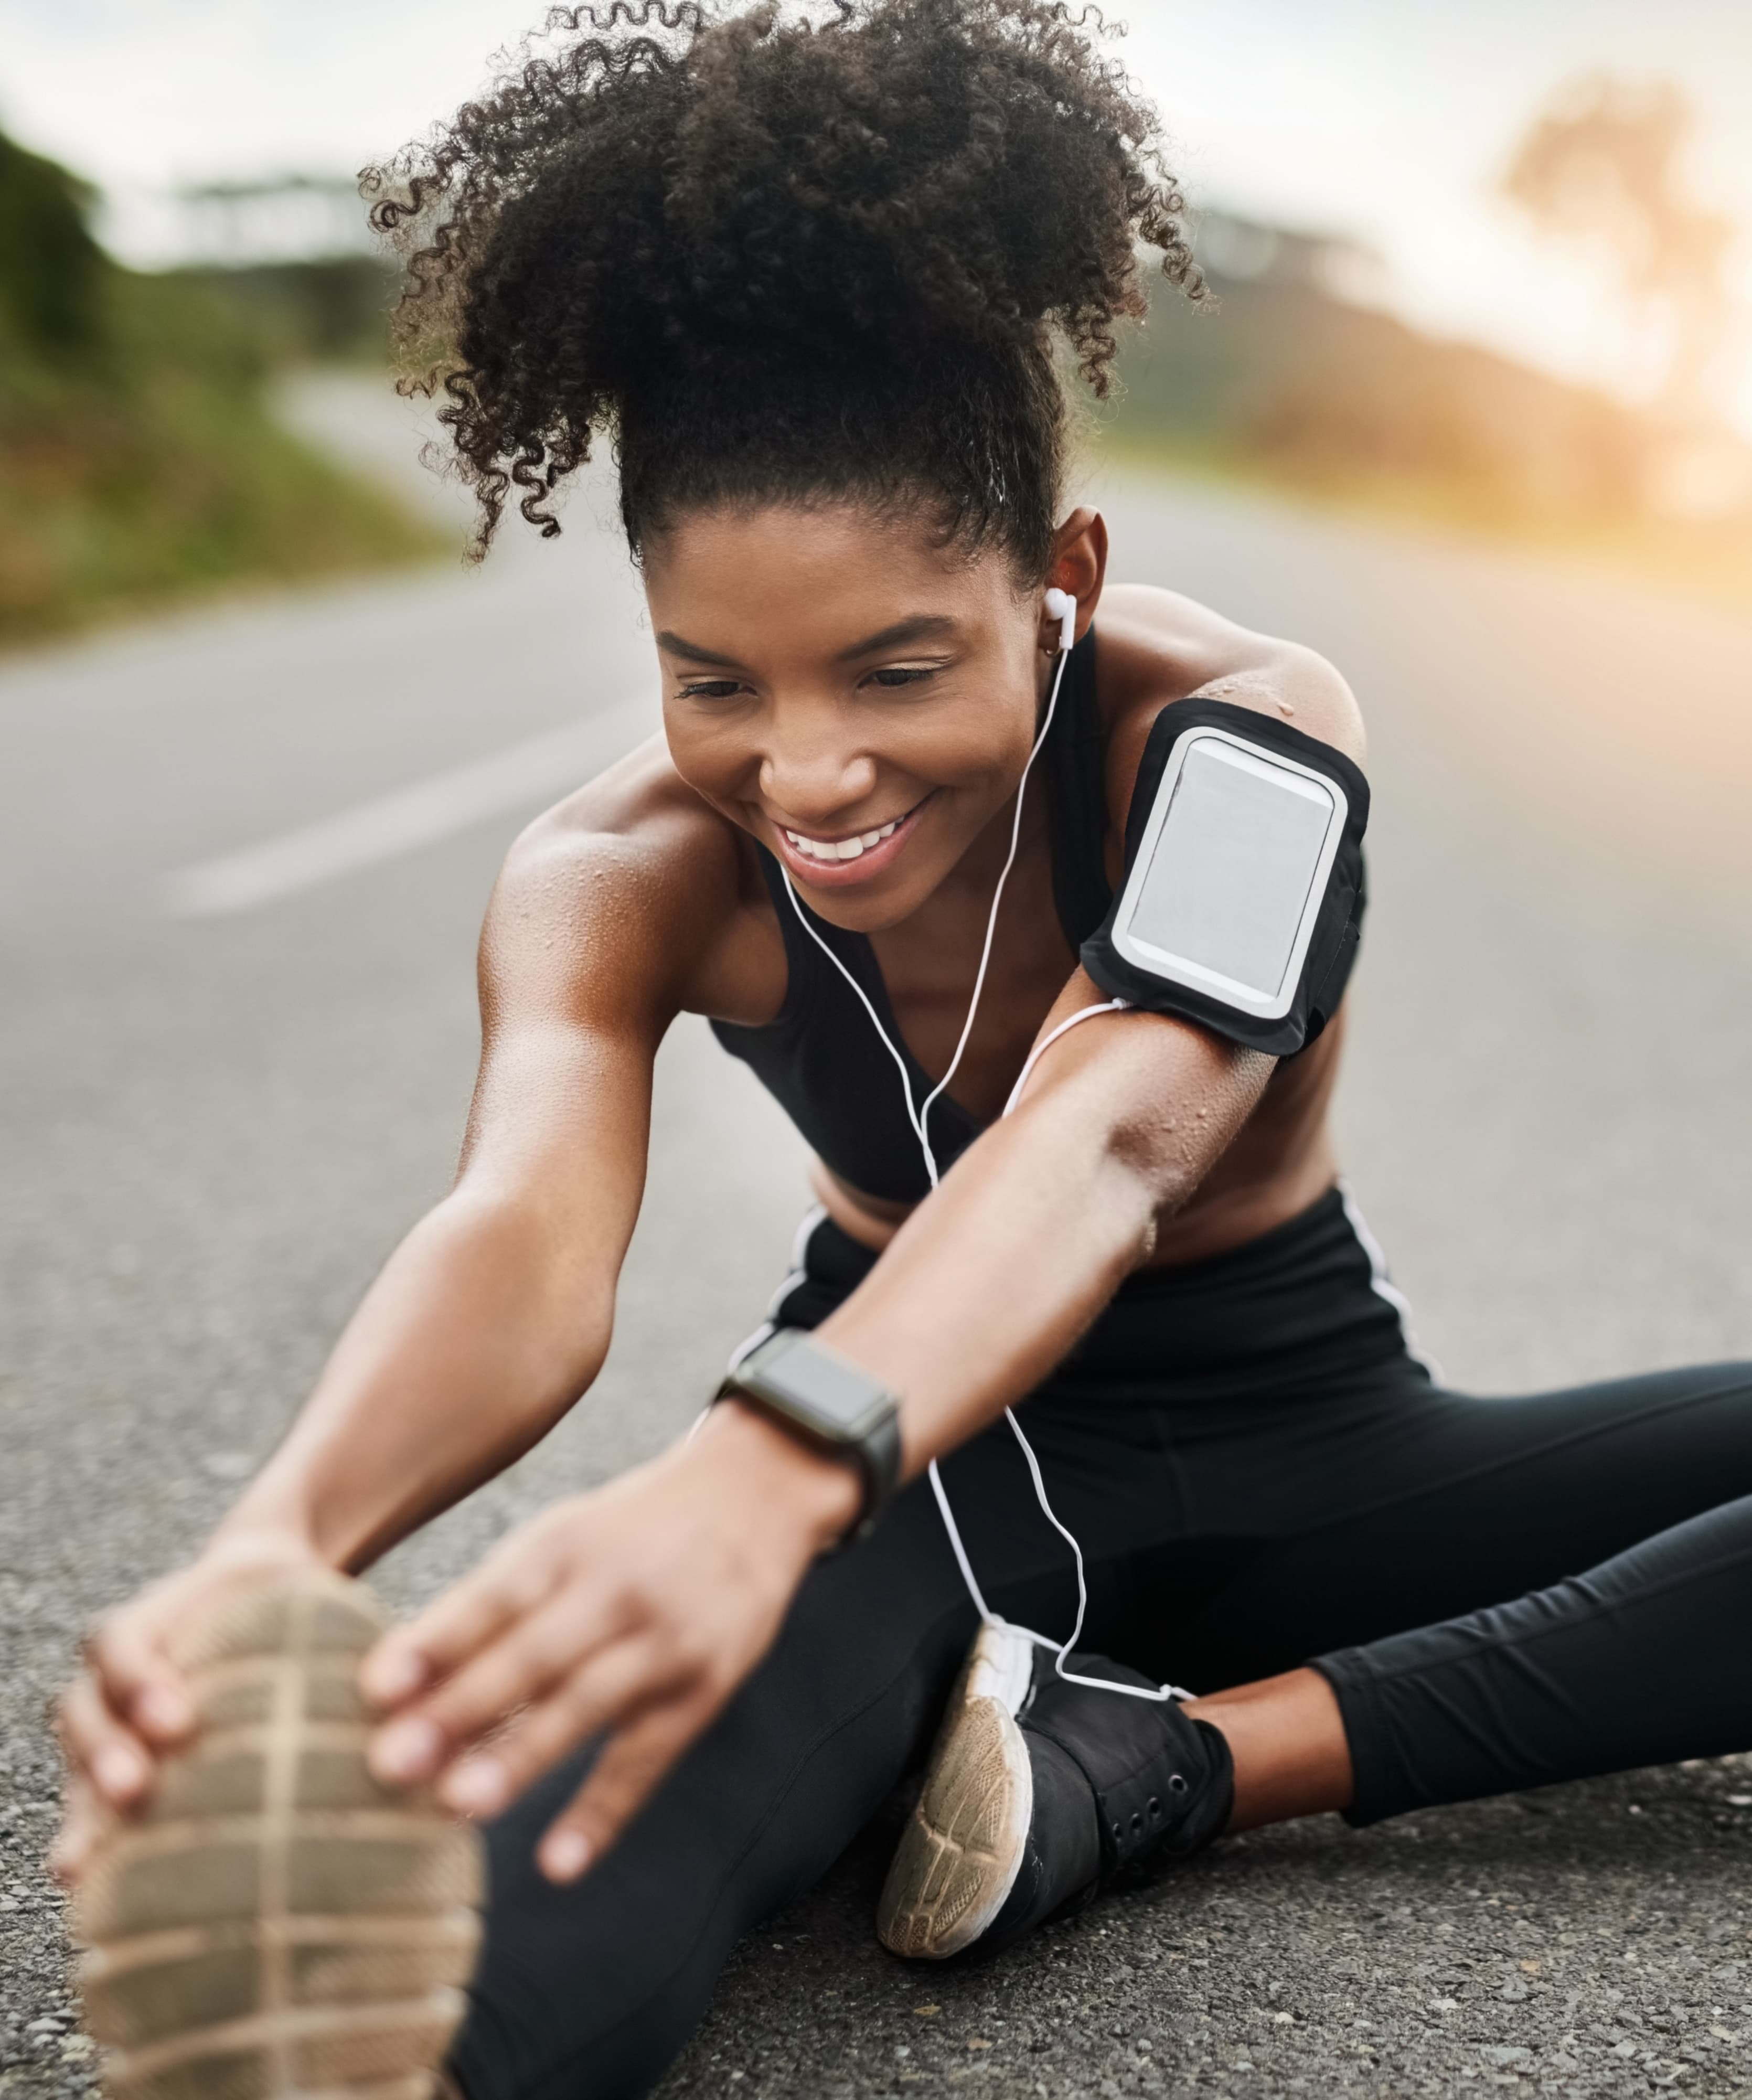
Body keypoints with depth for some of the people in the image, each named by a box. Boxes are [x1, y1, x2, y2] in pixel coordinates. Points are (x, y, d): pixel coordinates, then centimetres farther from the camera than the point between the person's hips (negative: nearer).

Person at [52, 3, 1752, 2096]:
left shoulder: (1245, 729, -22)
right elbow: (526, 1229, -35)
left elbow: (1108, 1136, -41)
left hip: (1296, 1453, 3)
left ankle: (1176, 1754, -21)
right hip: (906, 1468, -2)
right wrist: (277, 1547, -59)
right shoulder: (618, 879, -16)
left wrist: (758, 1481, -62)